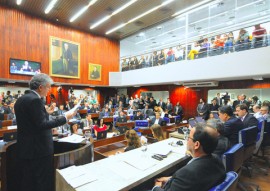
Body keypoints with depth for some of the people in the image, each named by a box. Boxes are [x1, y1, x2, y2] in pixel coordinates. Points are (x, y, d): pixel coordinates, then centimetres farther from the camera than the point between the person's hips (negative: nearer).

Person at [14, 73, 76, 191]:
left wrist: (46, 113, 16)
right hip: (38, 149, -9)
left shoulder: (21, 99, 10)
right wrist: (65, 118, -19)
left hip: (24, 148, 9)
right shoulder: (35, 100, -20)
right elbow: (42, 125, -23)